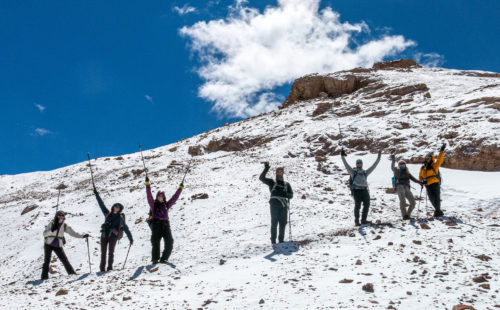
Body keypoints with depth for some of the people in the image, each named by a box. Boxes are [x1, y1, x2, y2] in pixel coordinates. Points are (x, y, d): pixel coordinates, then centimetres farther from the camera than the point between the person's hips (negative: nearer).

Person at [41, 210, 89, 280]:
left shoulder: (64, 226, 2)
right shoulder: (52, 224, -6)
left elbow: (73, 233, 3)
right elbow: (44, 234, -11)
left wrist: (82, 236, -5)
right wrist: (51, 231, -29)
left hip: (58, 246, 2)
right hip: (48, 245, -2)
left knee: (65, 260, -3)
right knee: (47, 260, -2)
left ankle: (72, 273, 4)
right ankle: (44, 276, 6)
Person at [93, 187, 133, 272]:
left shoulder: (120, 218, 4)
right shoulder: (108, 214, 12)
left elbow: (126, 229, 5)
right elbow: (101, 205, 14)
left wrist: (130, 239, 2)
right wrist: (97, 195, 14)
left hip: (113, 236, -3)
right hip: (104, 235, 3)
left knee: (110, 252, -12)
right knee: (103, 252, 2)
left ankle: (110, 267, -8)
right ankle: (102, 268, 8)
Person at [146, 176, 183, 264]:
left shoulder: (166, 205, 20)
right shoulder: (153, 204, 11)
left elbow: (174, 197, 21)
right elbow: (149, 195, 1)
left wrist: (180, 188, 21)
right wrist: (147, 184, -7)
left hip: (165, 224, 3)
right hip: (156, 224, -3)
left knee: (169, 242, -8)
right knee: (156, 242, -11)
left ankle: (164, 259, -1)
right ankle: (155, 259, -6)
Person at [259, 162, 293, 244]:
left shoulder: (287, 184, 20)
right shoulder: (272, 182, 13)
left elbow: (291, 195, 17)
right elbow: (261, 178, 4)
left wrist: (286, 195, -6)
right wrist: (266, 169, -6)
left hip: (284, 204, 3)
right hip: (274, 204, -3)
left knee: (283, 223, 1)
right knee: (274, 222, -7)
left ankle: (281, 240, 10)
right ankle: (273, 240, -5)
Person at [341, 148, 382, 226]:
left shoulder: (365, 172, 20)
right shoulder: (353, 171, 11)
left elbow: (373, 166, 22)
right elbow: (346, 165, 3)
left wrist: (378, 157, 21)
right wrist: (342, 156, -5)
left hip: (364, 190, 4)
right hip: (356, 190, -4)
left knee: (367, 204, 3)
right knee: (357, 205, -6)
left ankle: (363, 220, 15)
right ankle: (356, 221, 5)